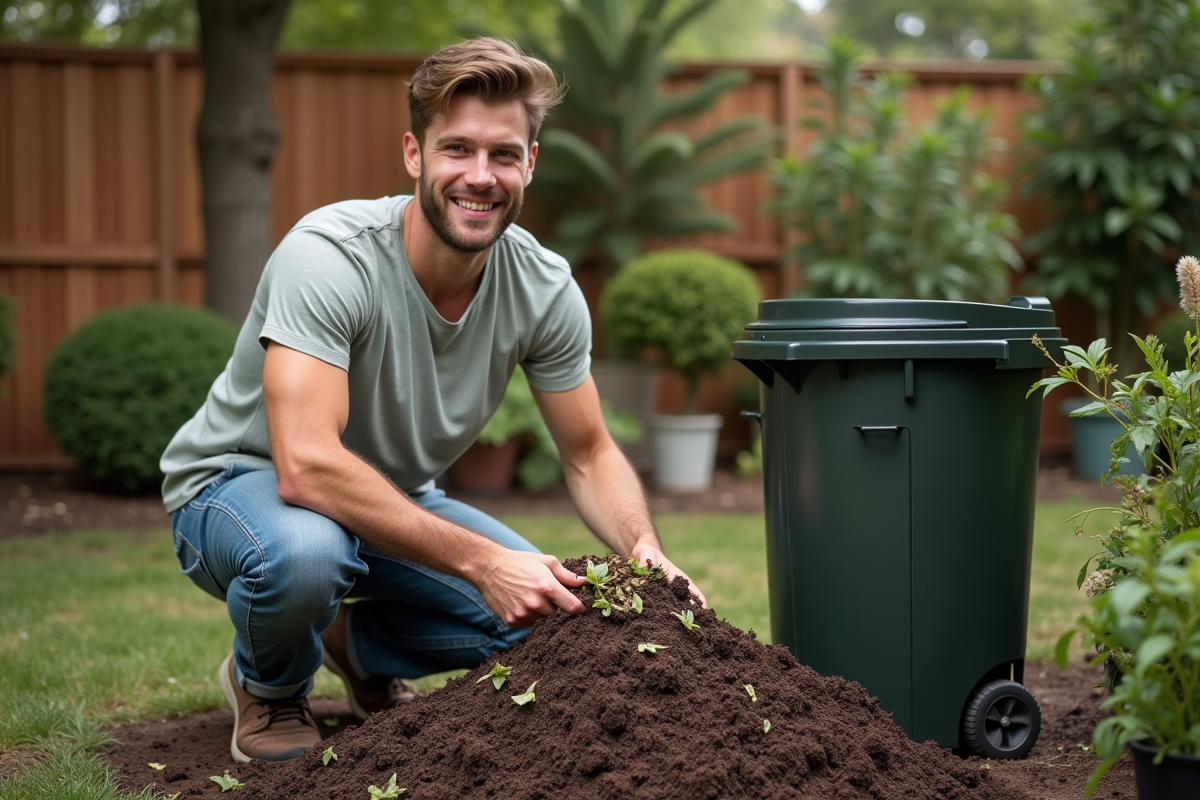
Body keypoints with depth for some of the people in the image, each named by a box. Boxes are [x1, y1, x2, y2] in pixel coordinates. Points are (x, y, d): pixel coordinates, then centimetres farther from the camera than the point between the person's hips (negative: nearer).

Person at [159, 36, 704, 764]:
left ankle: (358, 646, 14)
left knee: (551, 606, -16)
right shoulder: (329, 255, -32)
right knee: (304, 553, -40)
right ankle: (269, 686, -2)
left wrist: (645, 550, -25)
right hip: (244, 480, -5)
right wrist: (479, 560, -42)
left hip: (393, 497, 5)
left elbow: (589, 455, -4)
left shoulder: (545, 288, -14)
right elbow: (307, 466, -40)